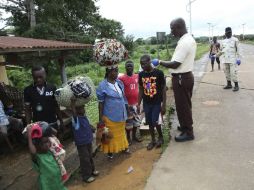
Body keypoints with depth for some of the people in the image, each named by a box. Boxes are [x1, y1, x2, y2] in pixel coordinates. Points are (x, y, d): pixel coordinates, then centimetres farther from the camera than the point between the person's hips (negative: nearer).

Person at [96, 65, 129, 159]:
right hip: (110, 116, -5)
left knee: (121, 132, 22)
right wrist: (100, 118, -13)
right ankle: (110, 152, 29)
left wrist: (127, 109, 13)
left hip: (121, 114, 5)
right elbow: (101, 103, -13)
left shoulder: (119, 82, 1)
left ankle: (123, 146, 42)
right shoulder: (102, 85, -17)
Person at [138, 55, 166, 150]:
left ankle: (160, 137, 23)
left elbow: (163, 89, -8)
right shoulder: (141, 74, -1)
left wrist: (164, 104, -9)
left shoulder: (159, 73, -13)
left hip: (157, 103, -4)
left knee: (155, 122, -6)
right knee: (150, 123, 11)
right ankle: (153, 140, 30)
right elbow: (141, 90, 7)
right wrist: (139, 104, 5)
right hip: (146, 103, 4)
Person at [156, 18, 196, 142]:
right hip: (187, 75, 10)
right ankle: (185, 126, 37)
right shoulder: (190, 39, 10)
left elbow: (175, 64, -24)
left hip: (181, 78, -10)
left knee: (182, 105, 2)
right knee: (185, 104, 21)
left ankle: (188, 133, 15)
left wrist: (161, 62, -11)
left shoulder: (184, 43, -22)